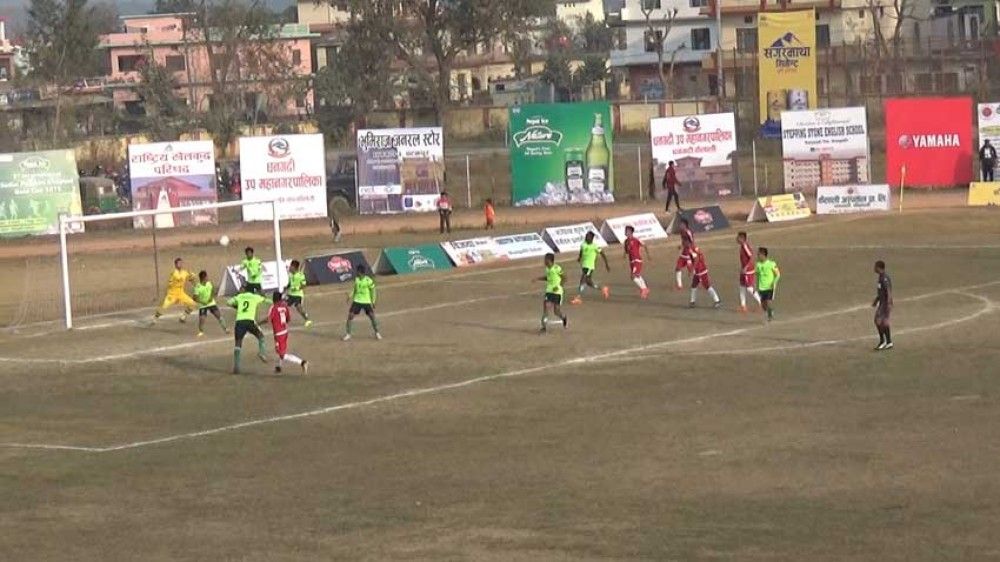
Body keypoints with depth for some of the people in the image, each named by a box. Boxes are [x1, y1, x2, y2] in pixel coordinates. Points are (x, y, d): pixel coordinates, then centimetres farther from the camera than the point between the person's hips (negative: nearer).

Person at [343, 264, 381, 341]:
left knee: (372, 317, -4)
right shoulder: (356, 279, -1)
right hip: (357, 301, 3)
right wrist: (351, 296, 2)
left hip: (367, 302, -3)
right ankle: (348, 334, 4)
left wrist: (373, 302, -4)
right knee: (350, 316, -6)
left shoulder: (369, 281, -14)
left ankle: (377, 333, 17)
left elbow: (373, 291, -4)